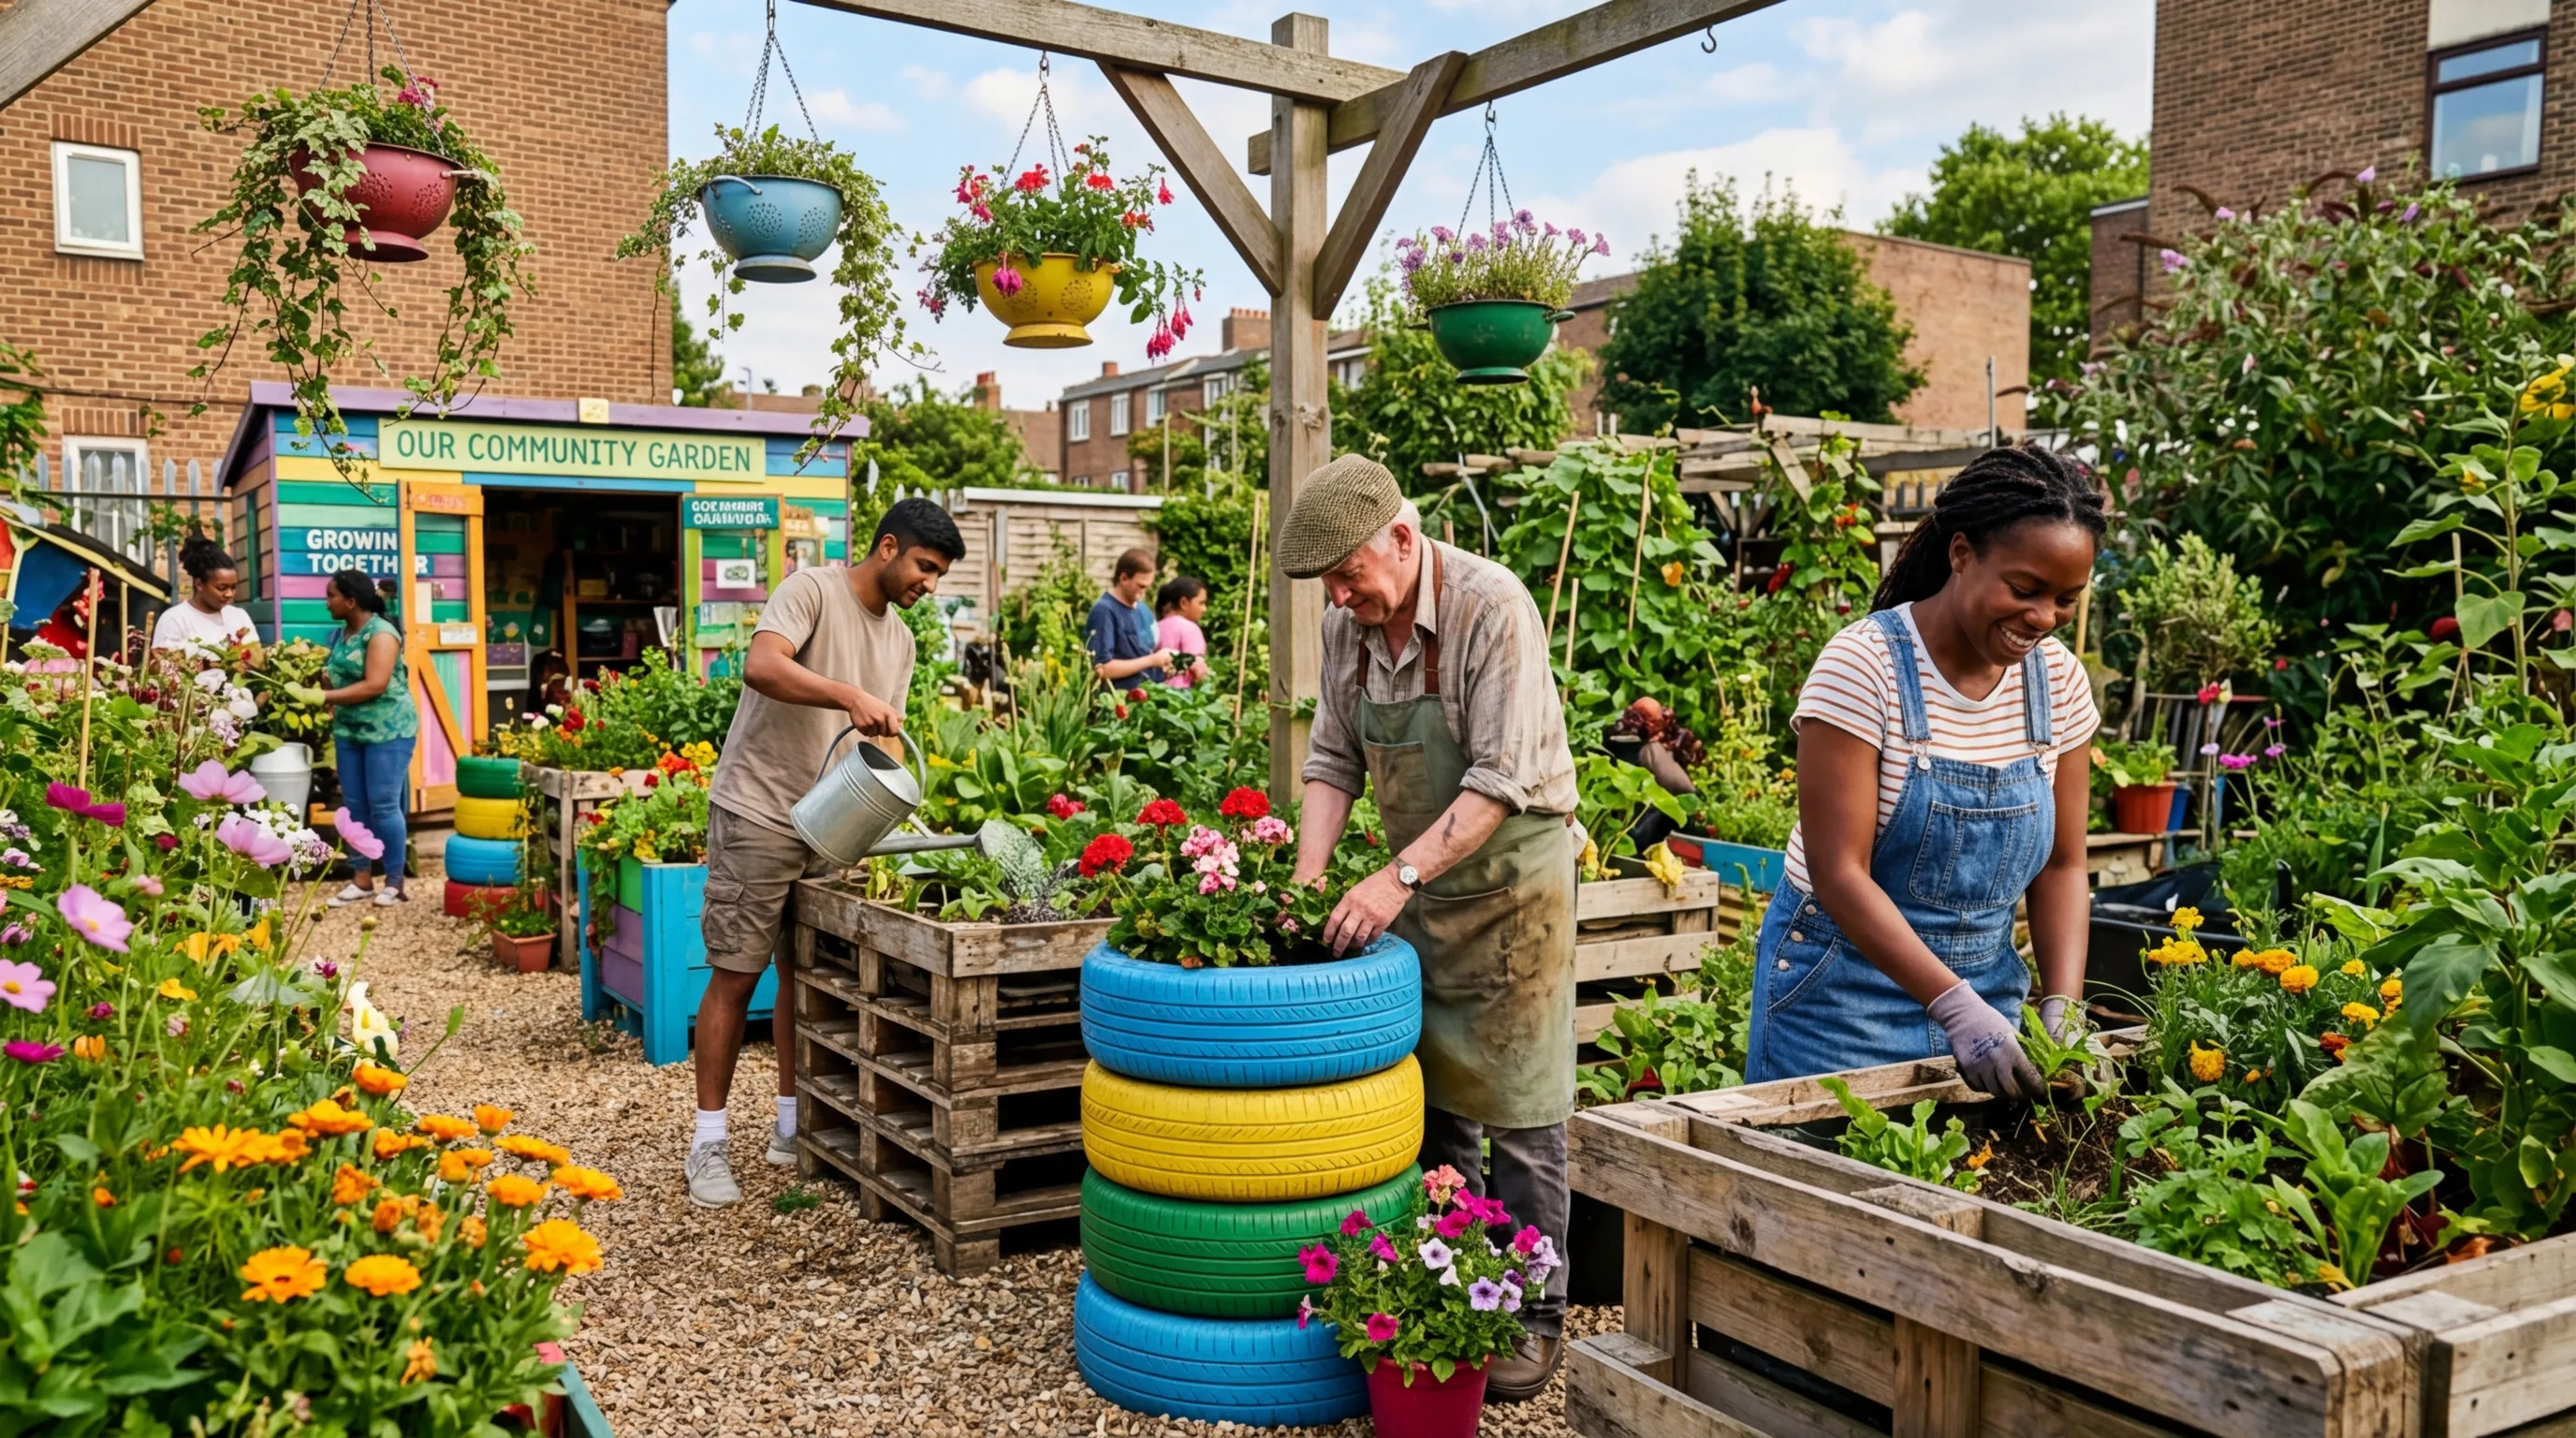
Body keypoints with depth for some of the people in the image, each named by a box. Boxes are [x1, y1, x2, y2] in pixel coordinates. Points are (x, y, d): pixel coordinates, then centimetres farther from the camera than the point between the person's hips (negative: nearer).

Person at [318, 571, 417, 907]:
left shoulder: (381, 633, -14)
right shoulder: (340, 634, 11)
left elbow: (374, 685, -22)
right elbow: (336, 679, 16)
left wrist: (323, 697, -19)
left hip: (388, 729, -8)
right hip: (349, 730, 8)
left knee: (384, 805, -6)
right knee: (355, 806, 7)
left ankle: (395, 882, 3)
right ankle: (362, 881, 14)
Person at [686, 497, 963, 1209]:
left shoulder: (900, 640, 14)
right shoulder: (812, 590, -10)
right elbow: (761, 668, -28)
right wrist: (851, 696, -37)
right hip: (759, 814, -7)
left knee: (809, 973, 12)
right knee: (735, 977, -3)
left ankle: (792, 1124, 23)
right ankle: (708, 1142, 5)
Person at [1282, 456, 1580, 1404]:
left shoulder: (1491, 608, -21)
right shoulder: (1346, 624, 0)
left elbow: (1500, 782, -25)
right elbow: (1332, 762, 5)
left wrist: (1399, 877, -29)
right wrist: (1310, 872, -9)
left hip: (1512, 872, -6)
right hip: (1421, 879, 6)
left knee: (1519, 1113, 0)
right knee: (1431, 1099, 12)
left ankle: (1535, 1316, 13)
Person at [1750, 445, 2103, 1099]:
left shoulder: (2059, 680, -1)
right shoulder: (1863, 665, -19)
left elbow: (2061, 866, 3)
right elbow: (1839, 873, -23)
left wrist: (2063, 1005, -11)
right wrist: (1956, 1006, -29)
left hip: (1986, 981, 5)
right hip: (1847, 983, -5)